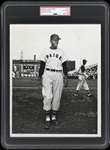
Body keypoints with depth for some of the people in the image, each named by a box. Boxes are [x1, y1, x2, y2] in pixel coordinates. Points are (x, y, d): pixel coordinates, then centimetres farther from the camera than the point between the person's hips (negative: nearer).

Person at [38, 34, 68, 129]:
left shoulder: (61, 52, 9)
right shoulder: (45, 52, 7)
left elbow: (64, 65, 9)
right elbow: (42, 65, 9)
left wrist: (66, 78, 4)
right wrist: (40, 77, 5)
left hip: (58, 75, 1)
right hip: (47, 75, -1)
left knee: (57, 96, 3)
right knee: (47, 96, -9)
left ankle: (54, 117, 14)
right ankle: (47, 118, -4)